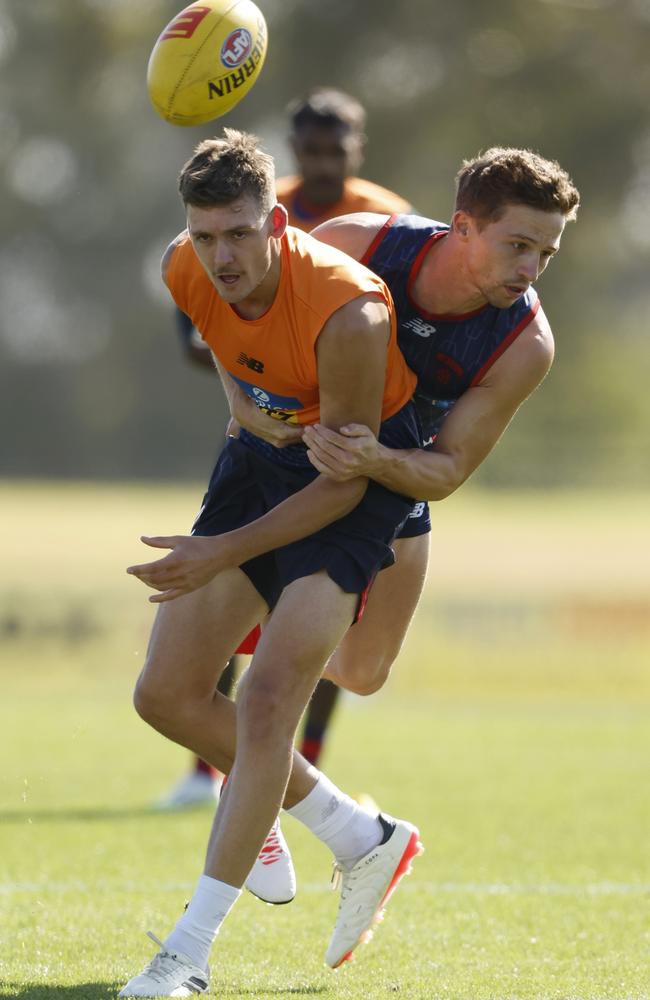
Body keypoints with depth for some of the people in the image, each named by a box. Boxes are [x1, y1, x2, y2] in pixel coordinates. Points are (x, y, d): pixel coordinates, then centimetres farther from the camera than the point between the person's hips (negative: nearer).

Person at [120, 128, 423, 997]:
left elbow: (344, 482, -25)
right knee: (167, 694, 2)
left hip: (359, 476, -7)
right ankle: (363, 839, 17)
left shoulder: (345, 313, -34)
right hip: (263, 454, 7)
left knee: (268, 698, -21)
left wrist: (223, 554, -28)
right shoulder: (184, 273, -16)